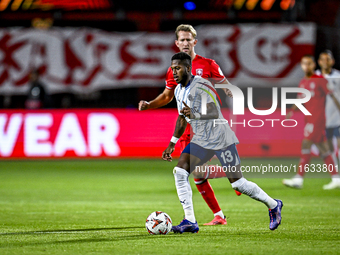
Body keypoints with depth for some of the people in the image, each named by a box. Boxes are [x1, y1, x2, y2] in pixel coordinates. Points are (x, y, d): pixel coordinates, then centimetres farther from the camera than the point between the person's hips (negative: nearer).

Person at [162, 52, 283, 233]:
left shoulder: (201, 86, -20)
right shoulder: (178, 91, 7)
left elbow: (215, 113, -28)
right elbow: (182, 118, 20)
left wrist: (195, 115, -45)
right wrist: (172, 144, 19)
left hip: (220, 138, -8)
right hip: (200, 140, 8)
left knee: (237, 183, -4)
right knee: (180, 172, -11)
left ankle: (273, 205, 19)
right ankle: (189, 221, -9)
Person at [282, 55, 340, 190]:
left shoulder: (320, 80, -5)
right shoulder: (302, 82, 15)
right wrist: (292, 111, 5)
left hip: (317, 118, -8)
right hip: (308, 118, 8)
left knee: (306, 145, -15)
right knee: (323, 149, 8)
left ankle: (299, 179, -19)